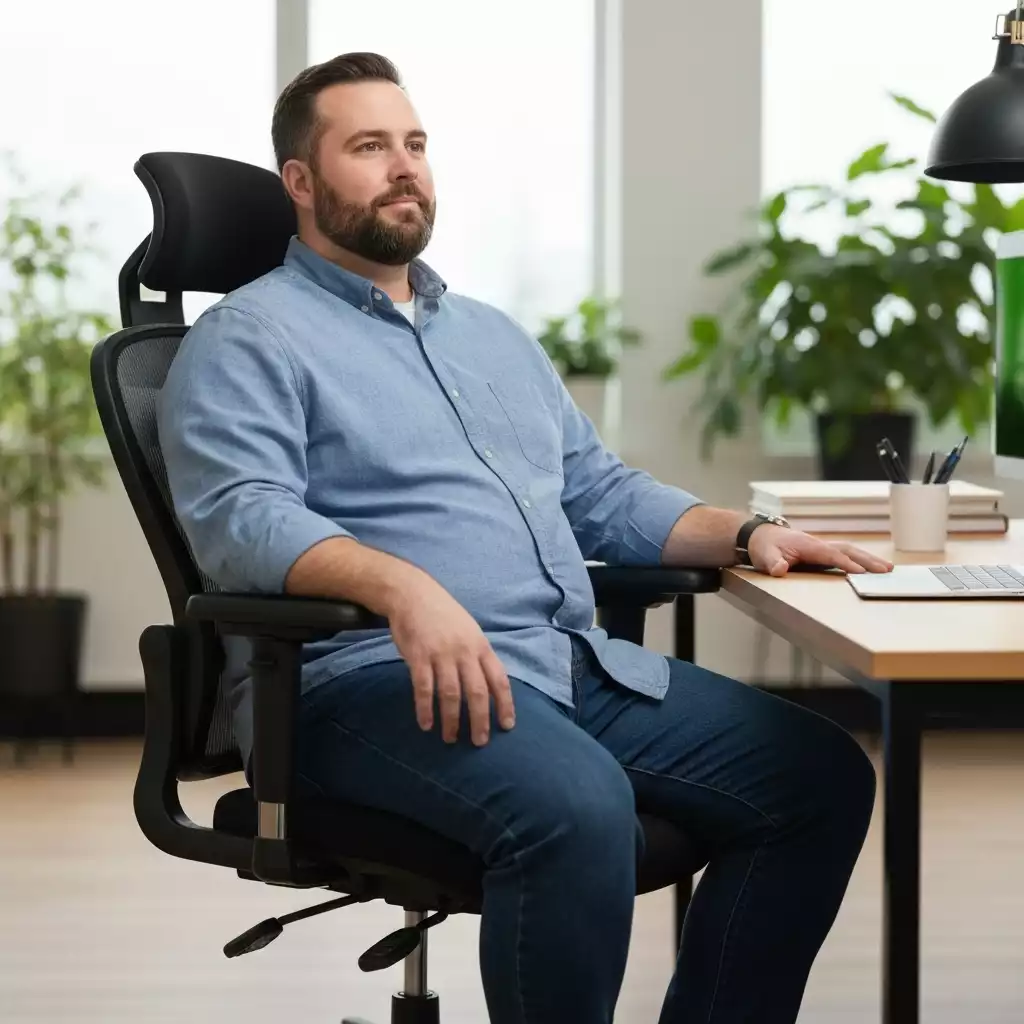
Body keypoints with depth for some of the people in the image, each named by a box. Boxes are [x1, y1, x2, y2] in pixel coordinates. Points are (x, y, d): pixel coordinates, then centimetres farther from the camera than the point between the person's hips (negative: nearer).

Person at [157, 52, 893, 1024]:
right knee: (578, 808, -36)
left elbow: (602, 495, 27)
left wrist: (747, 532, 9)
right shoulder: (247, 340, 1)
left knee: (819, 775, -7)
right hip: (373, 675, -8)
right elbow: (243, 515, -15)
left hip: (580, 664, 8)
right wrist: (402, 586, -33)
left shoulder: (493, 334, 27)